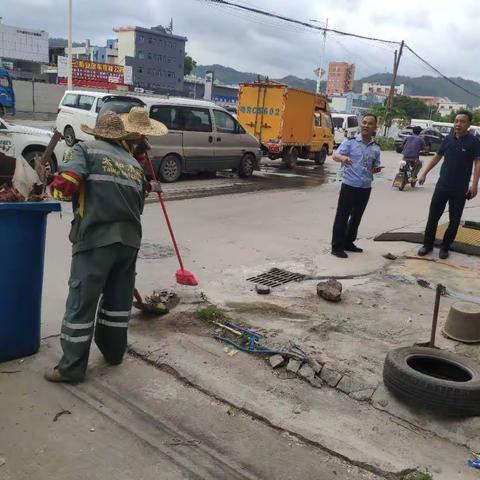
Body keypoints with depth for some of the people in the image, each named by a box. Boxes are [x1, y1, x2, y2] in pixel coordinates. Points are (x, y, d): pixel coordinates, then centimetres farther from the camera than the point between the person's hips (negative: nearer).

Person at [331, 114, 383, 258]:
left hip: (365, 188, 5)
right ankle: (337, 246, 6)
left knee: (356, 217, 14)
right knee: (342, 216, -1)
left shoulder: (376, 148, 8)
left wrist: (377, 169, -5)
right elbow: (335, 155, -14)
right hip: (349, 185, -5)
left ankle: (348, 243, 28)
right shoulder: (350, 141, -5)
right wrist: (343, 157, -36)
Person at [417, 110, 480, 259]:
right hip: (442, 186, 3)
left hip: (460, 190, -3)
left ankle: (445, 247, 21)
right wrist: (424, 173, 9)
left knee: (454, 220, 7)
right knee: (433, 216, 7)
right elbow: (437, 157, 13)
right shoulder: (448, 139, 4)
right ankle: (428, 244, 19)